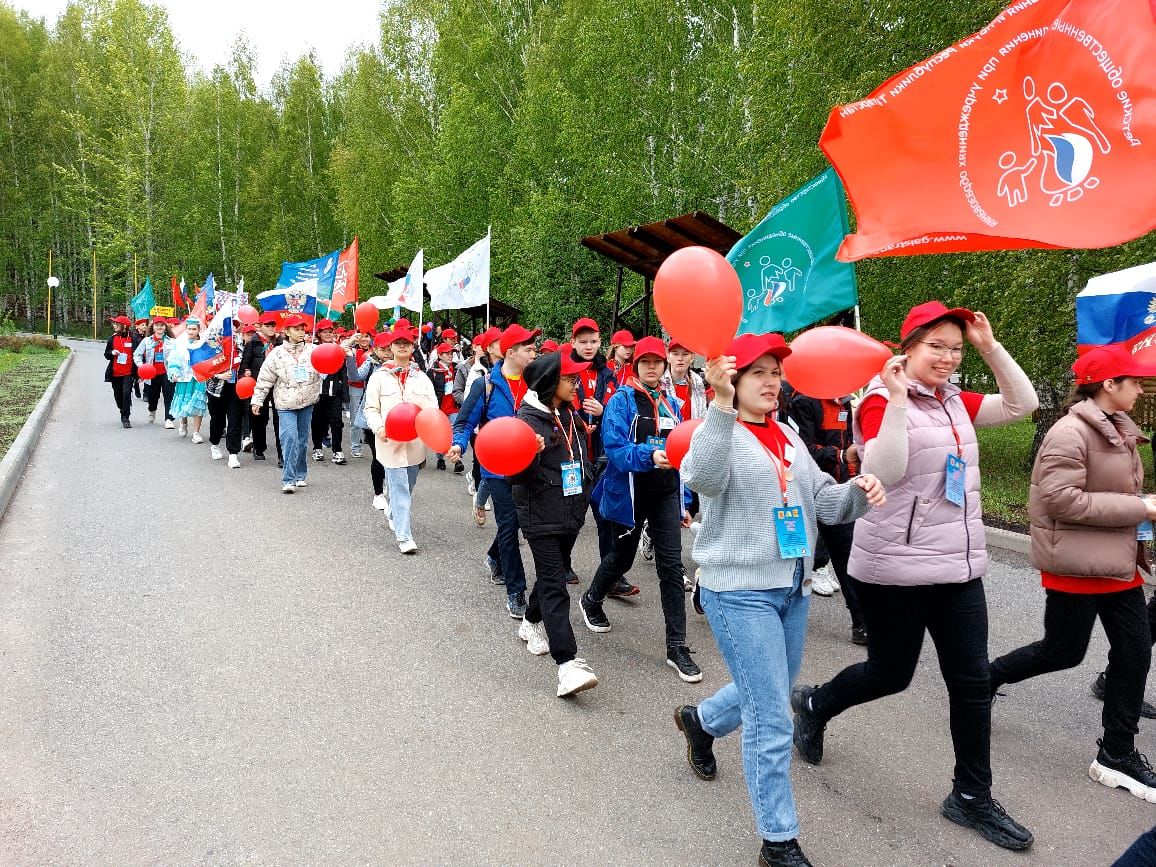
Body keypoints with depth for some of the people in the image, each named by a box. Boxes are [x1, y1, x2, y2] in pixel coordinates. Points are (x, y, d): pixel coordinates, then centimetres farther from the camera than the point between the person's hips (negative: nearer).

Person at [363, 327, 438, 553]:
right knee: (400, 489, -7)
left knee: (407, 486, 19)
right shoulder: (380, 377, 1)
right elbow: (371, 409, 1)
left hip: (415, 441, 4)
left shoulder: (422, 378, 8)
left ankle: (393, 512, 47)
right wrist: (379, 428, -18)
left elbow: (433, 408, 2)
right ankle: (404, 537, -4)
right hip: (390, 441, -4)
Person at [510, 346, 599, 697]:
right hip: (541, 516, -8)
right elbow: (516, 476, -16)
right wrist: (529, 455, -34)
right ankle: (567, 664, -12)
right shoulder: (529, 418, -14)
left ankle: (531, 623, 44)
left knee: (555, 572, 20)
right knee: (554, 584, -10)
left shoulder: (570, 416, 9)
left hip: (571, 512, 8)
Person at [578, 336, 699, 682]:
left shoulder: (671, 404, 8)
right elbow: (614, 447, -20)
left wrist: (683, 503, 12)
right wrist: (650, 456, -37)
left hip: (665, 495, 4)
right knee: (622, 557, 14)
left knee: (672, 566, -3)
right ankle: (592, 601, 46)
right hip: (630, 493, -4)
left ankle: (677, 647, 4)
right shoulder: (622, 401, -9)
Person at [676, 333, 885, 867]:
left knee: (768, 698, 24)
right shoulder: (720, 432, -12)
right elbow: (703, 478, -35)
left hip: (792, 589, 8)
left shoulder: (788, 436, 11)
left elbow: (822, 501, 9)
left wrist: (858, 492, -12)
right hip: (740, 592, -8)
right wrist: (722, 406, -47)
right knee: (772, 722, -3)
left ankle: (700, 720, 52)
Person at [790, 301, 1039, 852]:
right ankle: (813, 705, 36)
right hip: (896, 569, -6)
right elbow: (883, 473, -24)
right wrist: (898, 399, -29)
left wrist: (990, 346, 1)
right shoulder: (881, 402, -11)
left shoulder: (956, 402, 9)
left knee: (972, 681, 9)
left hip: (960, 566, 7)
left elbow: (1023, 404, 11)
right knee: (891, 673, 7)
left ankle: (972, 797, 25)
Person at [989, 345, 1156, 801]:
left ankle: (1118, 754, 20)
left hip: (1118, 560, 9)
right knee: (1063, 652, 3)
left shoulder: (1118, 431, 11)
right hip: (1077, 562, -9)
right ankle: (984, 679, 26)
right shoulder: (1070, 433, -18)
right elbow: (1061, 499, -25)